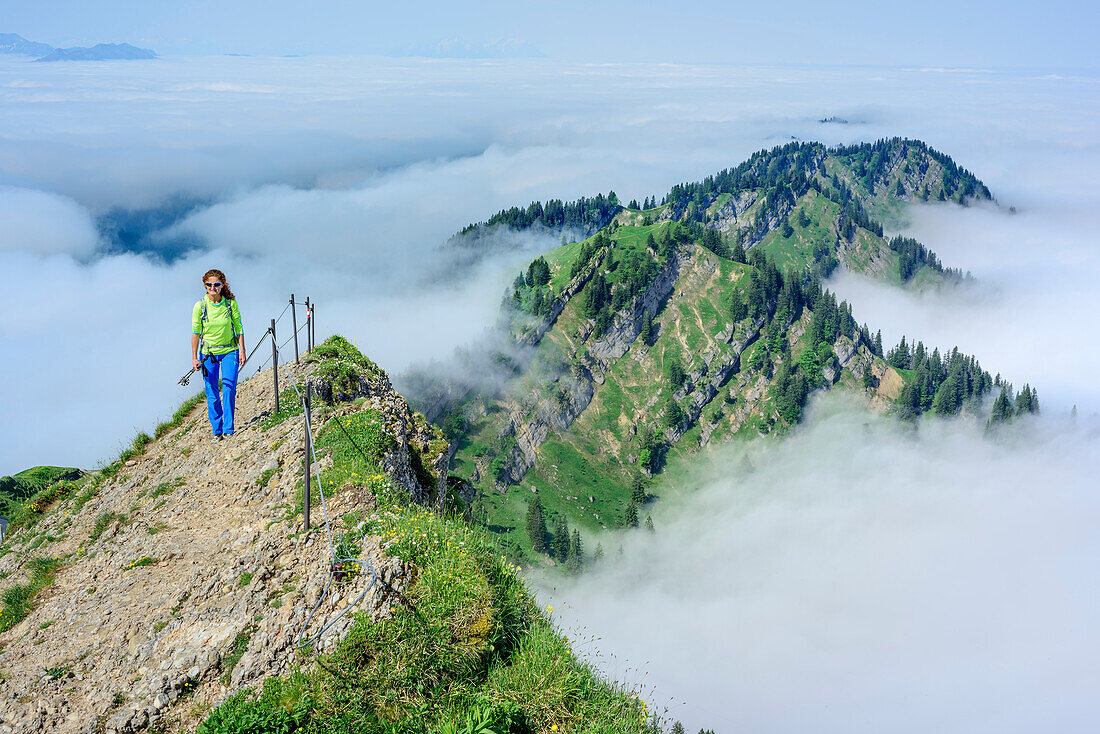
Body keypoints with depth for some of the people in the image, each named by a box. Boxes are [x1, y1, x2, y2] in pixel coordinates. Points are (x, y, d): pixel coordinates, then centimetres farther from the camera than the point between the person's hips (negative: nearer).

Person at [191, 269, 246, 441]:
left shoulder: (231, 303, -7)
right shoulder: (200, 306, -8)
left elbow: (239, 327, 1)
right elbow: (195, 333, -1)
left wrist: (242, 351, -3)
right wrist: (194, 358, -2)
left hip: (229, 351, 0)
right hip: (208, 353, 0)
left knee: (229, 388, -12)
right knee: (212, 393, 3)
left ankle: (228, 430, -7)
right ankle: (217, 431, 15)